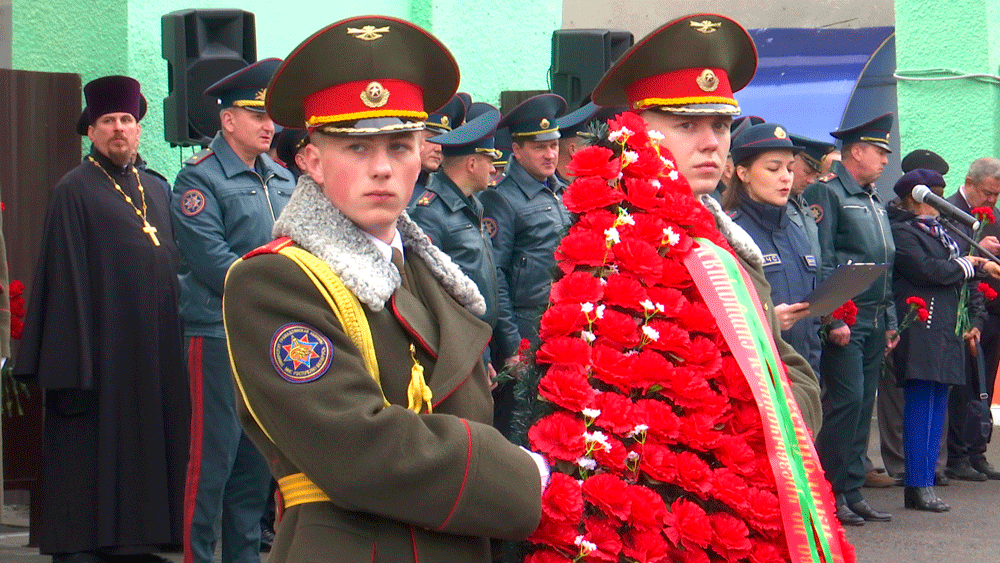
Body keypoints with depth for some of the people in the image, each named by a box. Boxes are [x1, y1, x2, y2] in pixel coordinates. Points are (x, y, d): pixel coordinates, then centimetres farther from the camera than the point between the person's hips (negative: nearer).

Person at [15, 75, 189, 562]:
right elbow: (65, 282, -9)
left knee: (146, 450, 8)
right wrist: (73, 367, -15)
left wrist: (174, 347, 11)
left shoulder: (155, 191, 16)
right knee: (93, 447, -3)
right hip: (103, 352, -6)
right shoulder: (73, 192, -4)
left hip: (154, 353, 6)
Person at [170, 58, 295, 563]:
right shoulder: (198, 179, -6)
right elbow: (212, 261, -15)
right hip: (220, 335, -6)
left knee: (258, 460, 10)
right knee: (213, 458, -4)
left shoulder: (282, 179, 14)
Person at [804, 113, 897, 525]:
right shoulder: (826, 192, -8)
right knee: (847, 400, -11)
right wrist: (833, 318, -19)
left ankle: (852, 492, 13)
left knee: (863, 404, 9)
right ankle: (829, 493, -3)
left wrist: (890, 320, 18)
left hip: (874, 321, 9)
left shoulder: (874, 201, 20)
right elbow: (820, 261, -15)